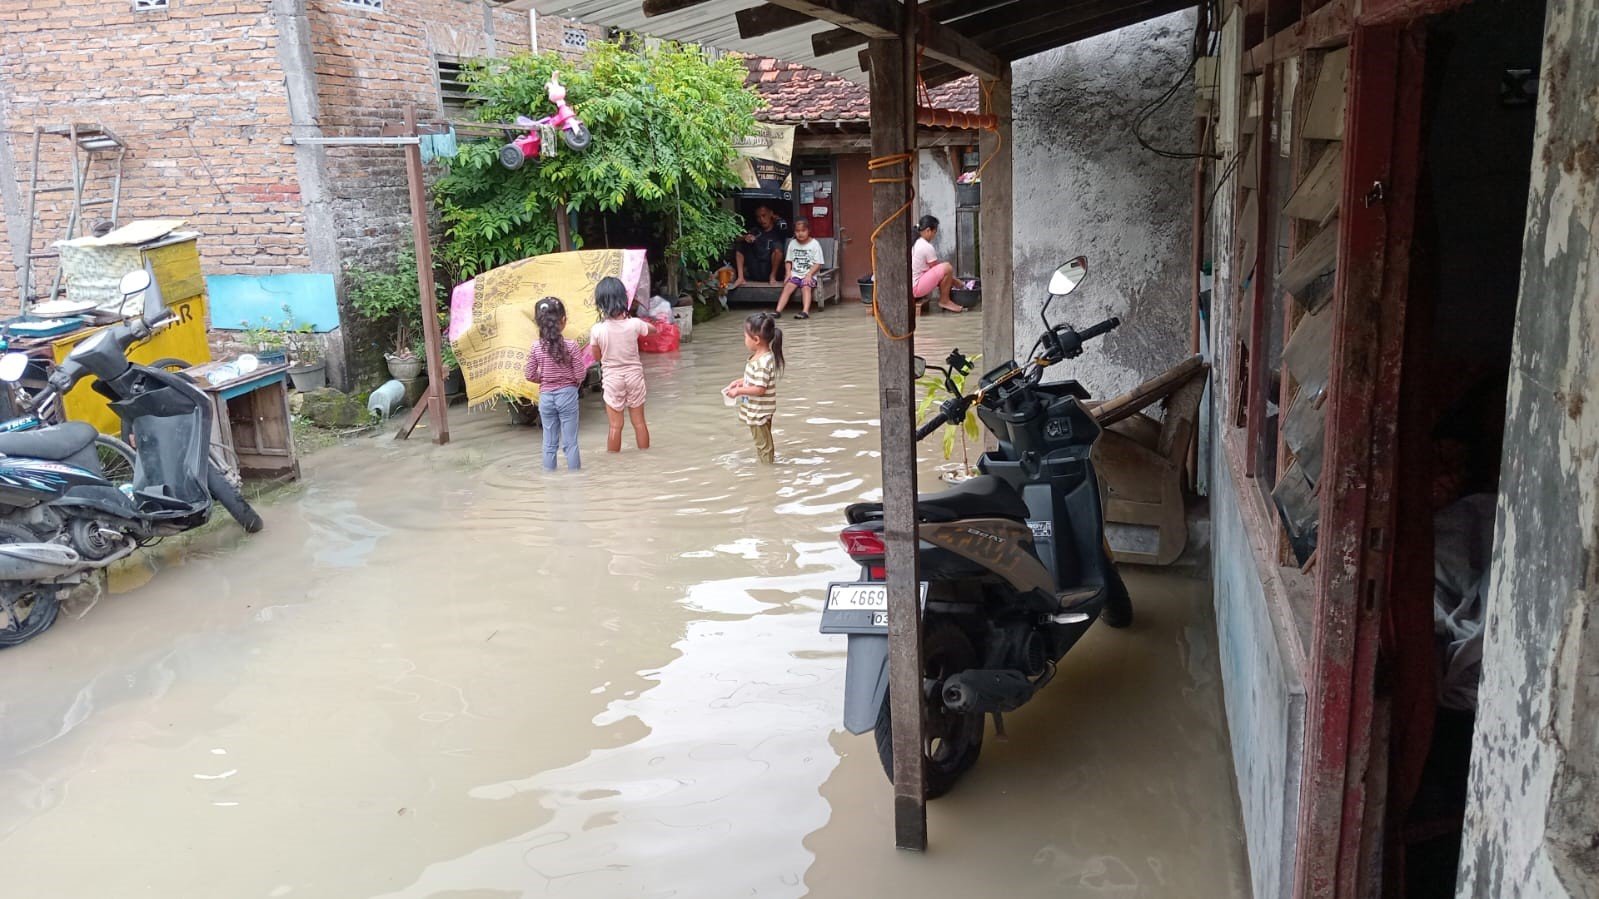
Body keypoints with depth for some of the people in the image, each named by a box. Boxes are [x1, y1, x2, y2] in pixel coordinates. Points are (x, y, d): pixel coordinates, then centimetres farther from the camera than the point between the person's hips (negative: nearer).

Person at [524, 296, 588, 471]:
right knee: (570, 443, 5)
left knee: (549, 444, 11)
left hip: (545, 396, 2)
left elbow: (530, 375, -1)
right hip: (567, 395, -2)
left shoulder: (536, 347, -6)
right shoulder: (571, 345, -13)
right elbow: (580, 375, -11)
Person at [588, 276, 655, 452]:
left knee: (615, 425, 6)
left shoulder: (597, 330, -17)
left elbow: (597, 356, -2)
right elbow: (653, 330, 8)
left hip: (612, 378, -1)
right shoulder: (634, 324, -13)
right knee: (639, 421, 13)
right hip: (634, 375, 2)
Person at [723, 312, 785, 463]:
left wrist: (739, 391, -21)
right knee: (761, 441, 24)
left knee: (763, 444, 6)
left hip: (759, 411, -10)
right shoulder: (760, 356, 2)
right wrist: (739, 382, 5)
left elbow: (760, 389, -29)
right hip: (756, 410, 10)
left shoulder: (763, 362, -28)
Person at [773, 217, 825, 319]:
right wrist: (788, 273, -2)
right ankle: (778, 311, -30)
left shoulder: (814, 244, -2)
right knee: (788, 287, -21)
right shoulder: (792, 243, 10)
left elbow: (818, 263, -5)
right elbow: (788, 260, 15)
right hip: (795, 274, 3)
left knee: (806, 287, -30)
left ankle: (805, 311, -45)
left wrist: (809, 274, -17)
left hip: (810, 274, -3)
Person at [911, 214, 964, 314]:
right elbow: (937, 270, -8)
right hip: (916, 288, -10)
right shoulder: (927, 247, -16)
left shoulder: (915, 243, 13)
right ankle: (944, 301, -1)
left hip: (909, 286, 10)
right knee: (947, 268, -17)